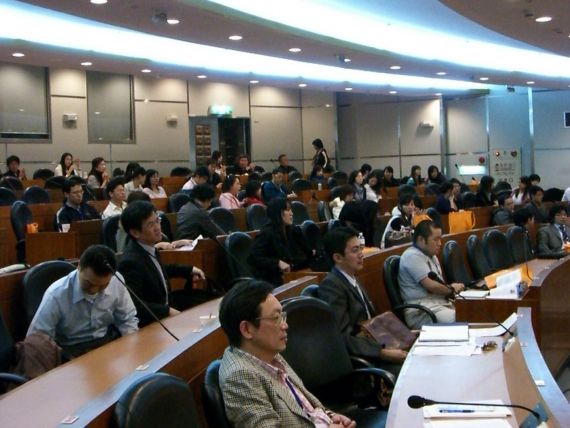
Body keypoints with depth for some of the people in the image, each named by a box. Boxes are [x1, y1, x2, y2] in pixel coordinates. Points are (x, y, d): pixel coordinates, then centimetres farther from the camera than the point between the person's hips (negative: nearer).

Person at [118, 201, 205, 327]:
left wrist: (189, 270, 20)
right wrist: (167, 311, -25)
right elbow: (133, 304, -27)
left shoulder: (149, 248, 2)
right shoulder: (130, 261, -23)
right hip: (145, 325, -8)